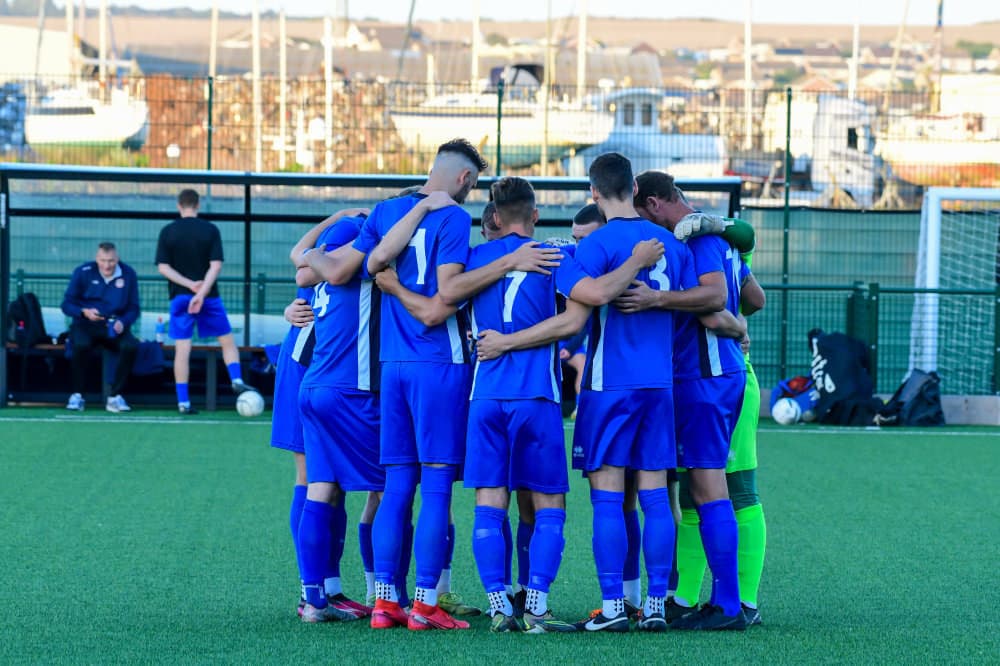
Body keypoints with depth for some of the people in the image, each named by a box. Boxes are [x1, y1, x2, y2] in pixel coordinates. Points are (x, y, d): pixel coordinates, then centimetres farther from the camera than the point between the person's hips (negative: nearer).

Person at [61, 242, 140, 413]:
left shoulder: (128, 275, 2)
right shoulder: (83, 272, -2)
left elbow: (133, 309, 6)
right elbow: (67, 304, -1)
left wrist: (122, 323, -16)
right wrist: (84, 312, -22)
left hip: (115, 327, 1)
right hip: (86, 324, -1)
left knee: (131, 346, -30)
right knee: (81, 344, -35)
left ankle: (115, 396, -19)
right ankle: (77, 395, -19)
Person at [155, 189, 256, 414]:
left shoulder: (167, 232, 1)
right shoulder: (210, 230, -1)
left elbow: (163, 267, -5)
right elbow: (216, 265, -10)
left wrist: (189, 284, -9)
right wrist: (202, 293, -15)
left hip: (180, 296, 0)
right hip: (209, 296, 0)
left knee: (182, 348, 0)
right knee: (227, 340, 14)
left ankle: (183, 401, -2)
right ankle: (237, 381, -2)